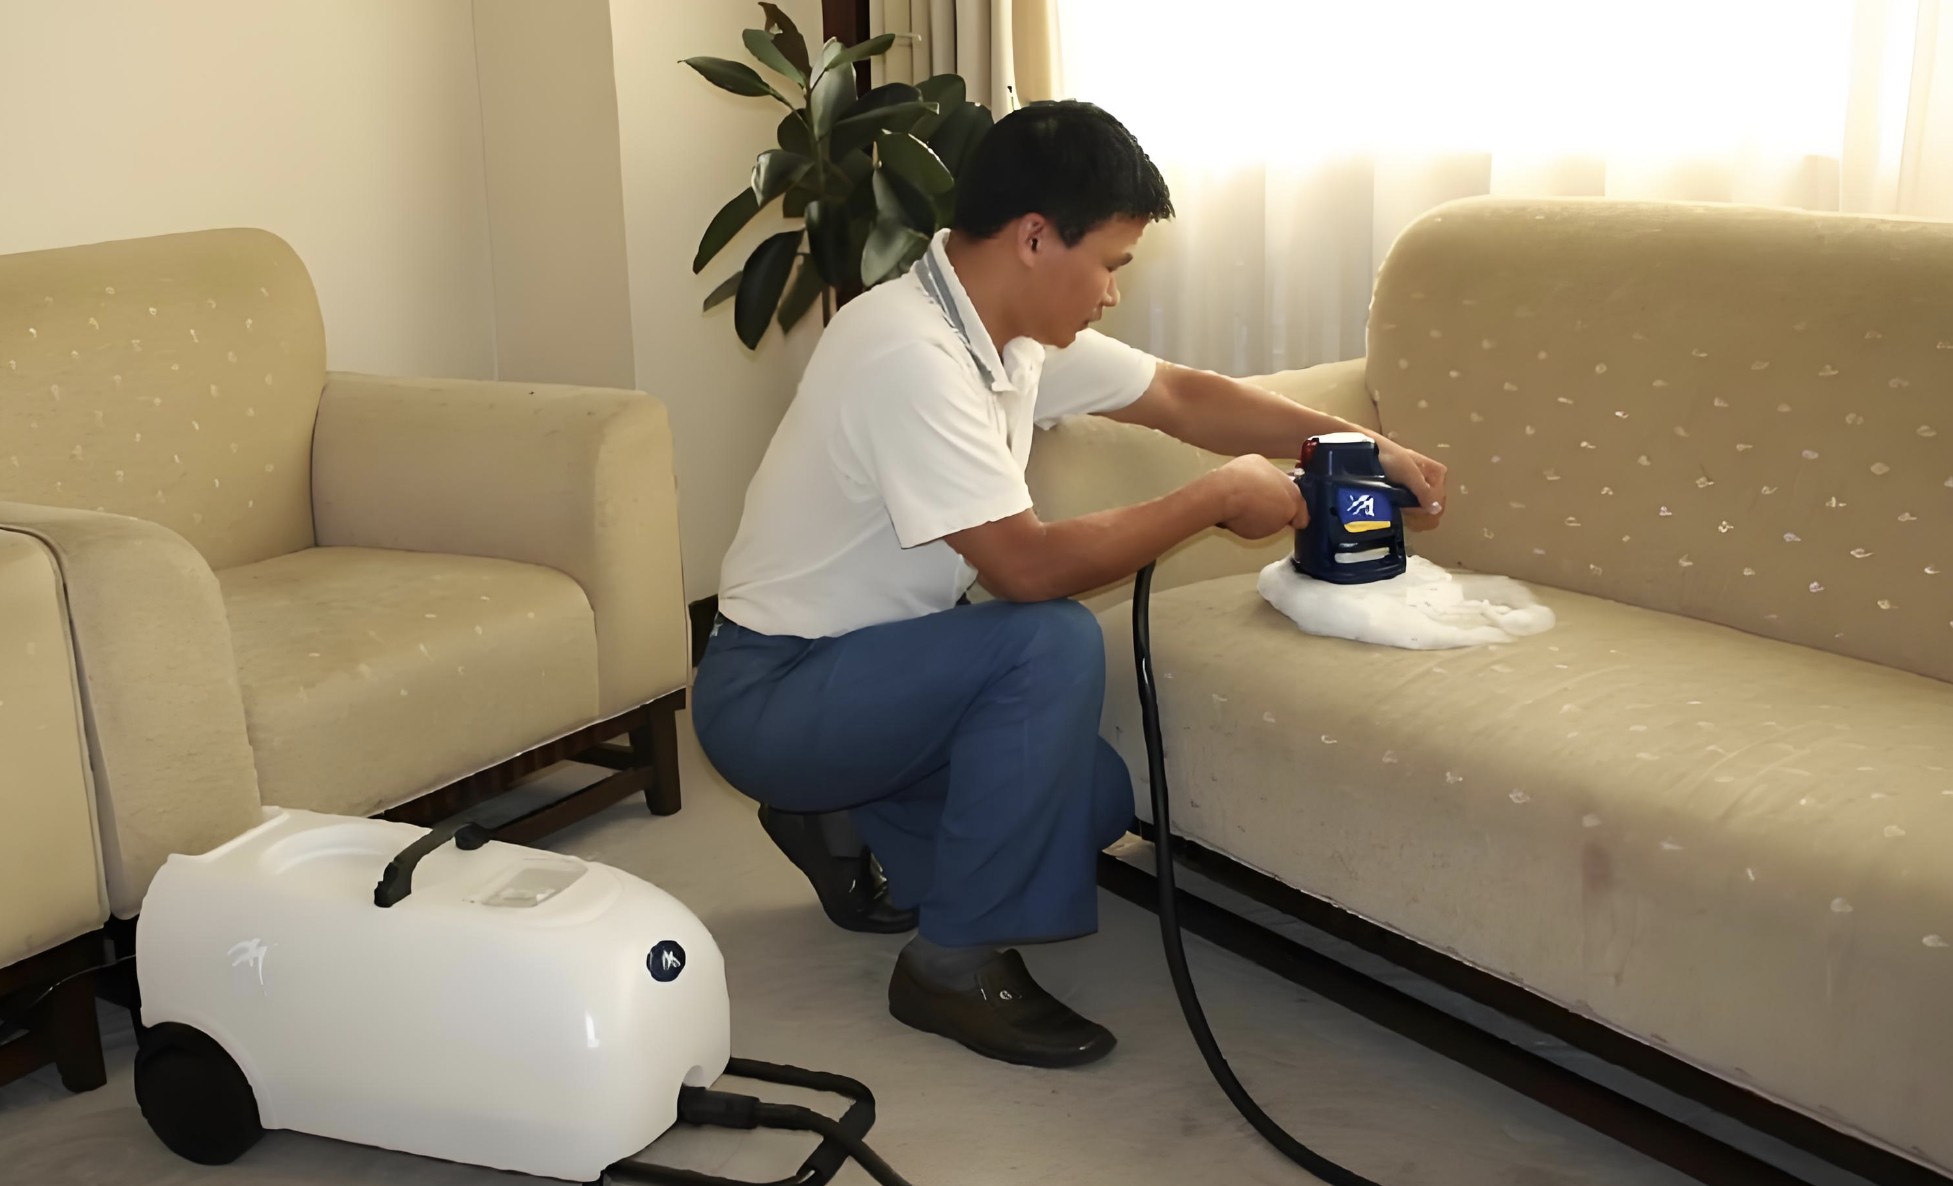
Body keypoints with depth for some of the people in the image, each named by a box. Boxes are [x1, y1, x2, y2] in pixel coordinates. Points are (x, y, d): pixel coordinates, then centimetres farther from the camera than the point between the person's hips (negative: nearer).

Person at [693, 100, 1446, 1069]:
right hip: (767, 696, -9)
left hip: (860, 667, 9)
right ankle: (956, 963, -12)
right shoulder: (911, 353, -29)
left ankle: (843, 825, 20)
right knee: (1054, 645, -27)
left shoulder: (1013, 325, 0)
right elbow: (1029, 568, -31)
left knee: (1095, 798, 2)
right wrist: (1219, 498, -20)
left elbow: (1179, 396, 12)